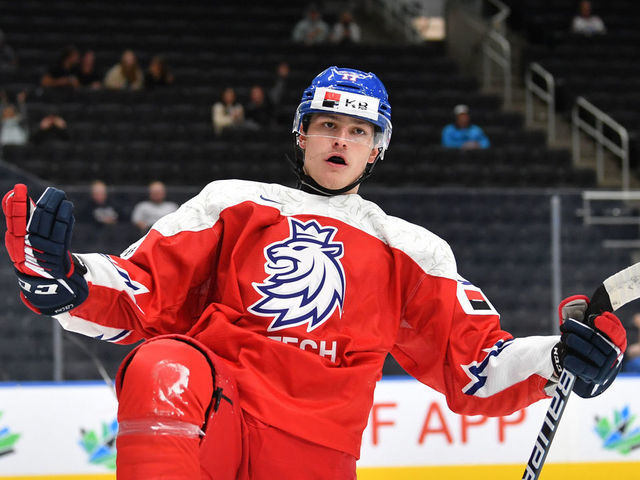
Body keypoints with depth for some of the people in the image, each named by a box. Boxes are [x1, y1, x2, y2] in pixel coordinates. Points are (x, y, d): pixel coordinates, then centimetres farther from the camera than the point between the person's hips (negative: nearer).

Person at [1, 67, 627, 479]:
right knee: (164, 366, -36)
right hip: (207, 415, -2)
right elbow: (144, 291, 12)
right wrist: (62, 278, -10)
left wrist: (561, 358, -6)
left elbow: (473, 366, 14)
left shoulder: (411, 251, 21)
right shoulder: (232, 205, 18)